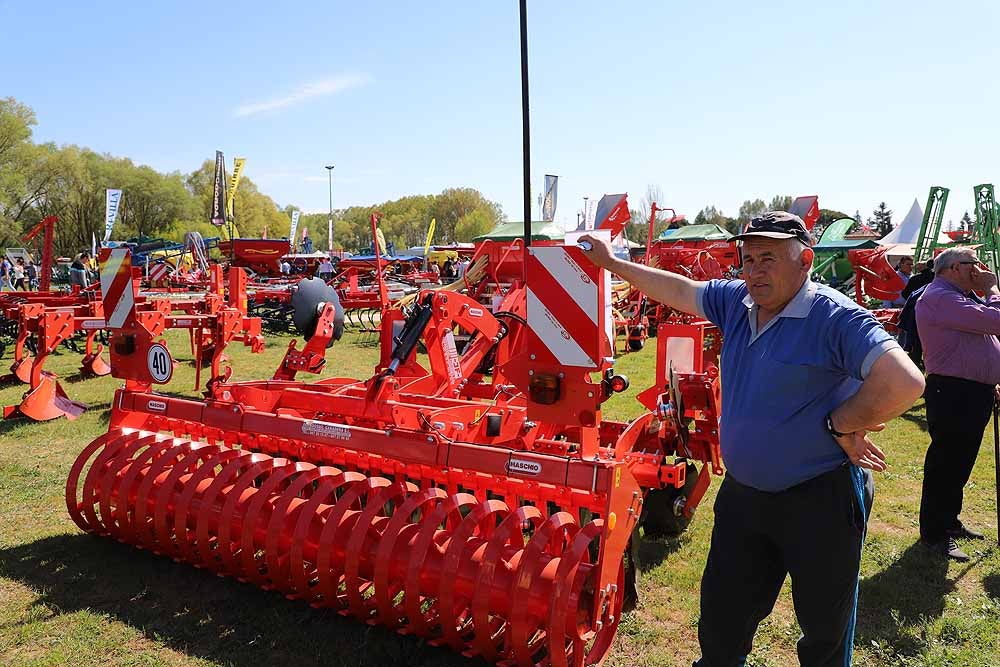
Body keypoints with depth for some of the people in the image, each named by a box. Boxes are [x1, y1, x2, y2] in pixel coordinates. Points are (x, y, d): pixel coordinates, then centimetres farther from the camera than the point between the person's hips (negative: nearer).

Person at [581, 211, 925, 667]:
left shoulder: (836, 317, -19)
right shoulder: (737, 301, 1)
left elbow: (905, 382, -29)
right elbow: (679, 290, 13)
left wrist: (842, 426, -20)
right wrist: (612, 262, 18)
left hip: (820, 498, -6)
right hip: (743, 493, 6)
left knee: (825, 626, 16)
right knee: (721, 611, 21)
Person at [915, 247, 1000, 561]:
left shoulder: (958, 297, 19)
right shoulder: (940, 297, -17)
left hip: (974, 393, 11)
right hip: (953, 394, -11)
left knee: (960, 464, 19)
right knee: (945, 465, -2)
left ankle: (949, 521, 33)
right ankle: (934, 534, 8)